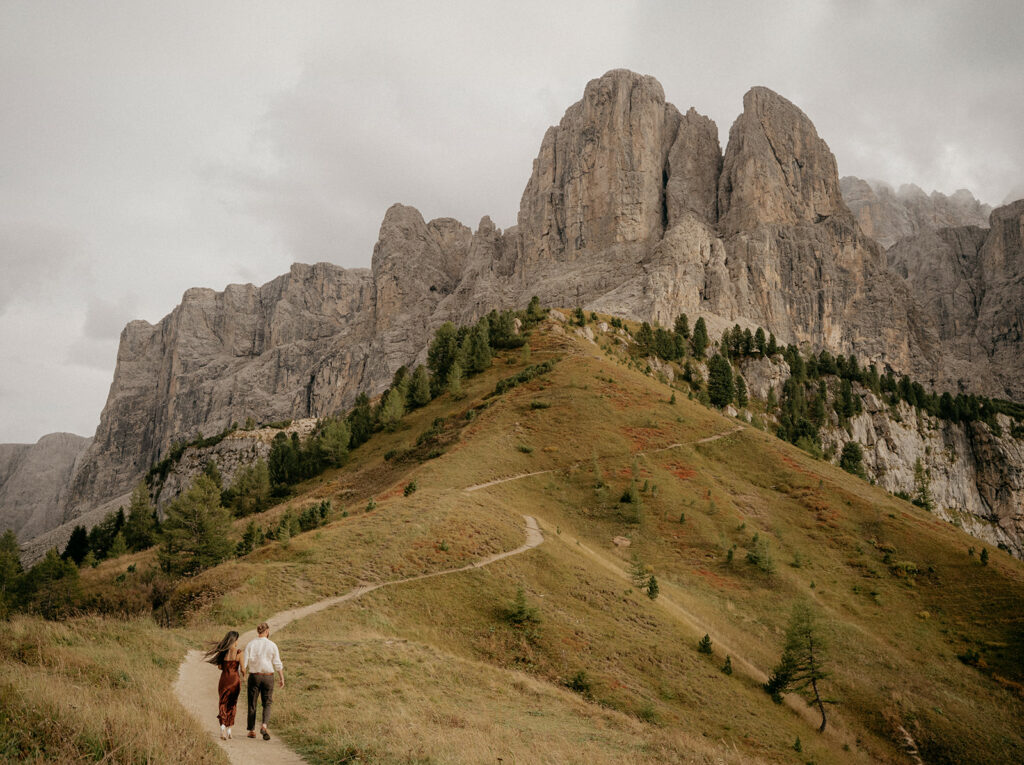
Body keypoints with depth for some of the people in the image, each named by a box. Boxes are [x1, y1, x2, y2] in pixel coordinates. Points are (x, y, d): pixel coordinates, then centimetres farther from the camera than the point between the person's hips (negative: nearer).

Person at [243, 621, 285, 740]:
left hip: (254, 676, 1)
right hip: (268, 677, -1)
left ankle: (252, 730, 18)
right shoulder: (272, 645, -4)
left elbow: (245, 662, -7)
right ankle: (264, 726, -12)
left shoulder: (251, 644, -3)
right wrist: (282, 678, 5)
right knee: (267, 704, 9)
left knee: (252, 704, 13)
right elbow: (278, 664, -3)